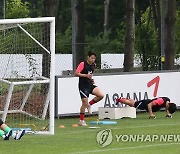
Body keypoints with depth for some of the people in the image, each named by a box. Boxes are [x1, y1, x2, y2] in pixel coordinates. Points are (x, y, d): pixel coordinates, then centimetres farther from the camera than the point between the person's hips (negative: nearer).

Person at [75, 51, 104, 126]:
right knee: (84, 103, -6)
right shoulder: (83, 64, -11)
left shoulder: (93, 65, 10)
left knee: (101, 95, -14)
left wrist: (91, 79, 9)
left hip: (90, 85, 6)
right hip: (83, 86, -6)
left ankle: (89, 104, 9)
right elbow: (76, 73, -16)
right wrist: (86, 75, -24)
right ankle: (81, 121, 8)